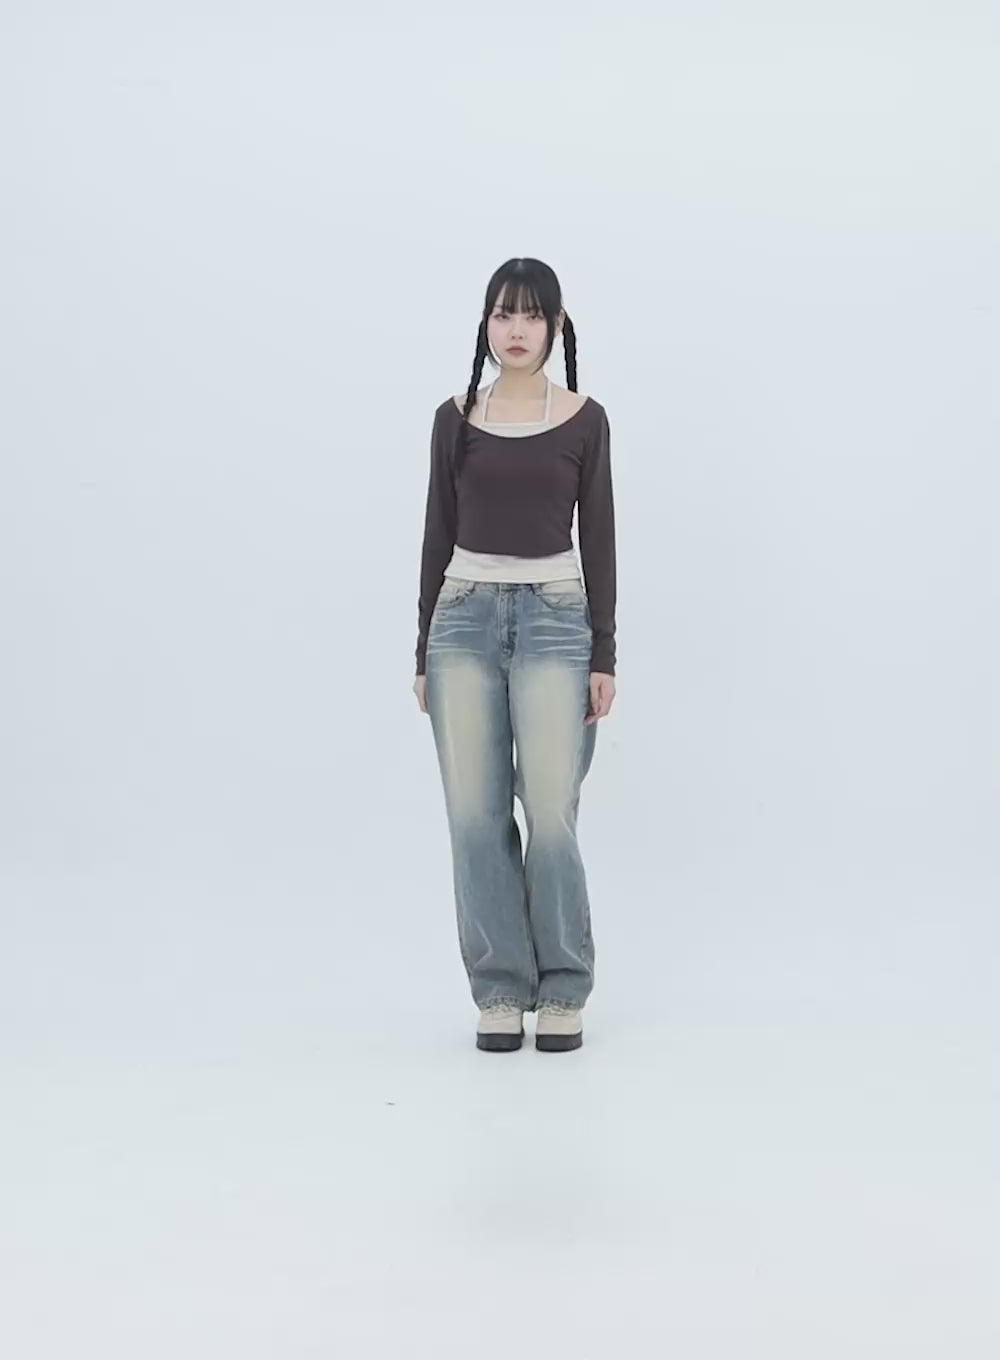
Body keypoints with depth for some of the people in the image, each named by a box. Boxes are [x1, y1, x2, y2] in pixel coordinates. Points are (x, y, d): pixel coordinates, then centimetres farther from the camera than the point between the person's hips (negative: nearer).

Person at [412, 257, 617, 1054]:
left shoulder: (584, 420, 2)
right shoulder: (455, 419, 7)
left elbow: (599, 540, 1)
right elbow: (438, 535, 7)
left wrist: (605, 655, -4)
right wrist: (424, 650, 4)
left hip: (555, 622, -2)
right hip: (465, 620, 2)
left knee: (553, 816, -6)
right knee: (476, 816, 2)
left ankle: (563, 989, 12)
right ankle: (501, 990, 15)